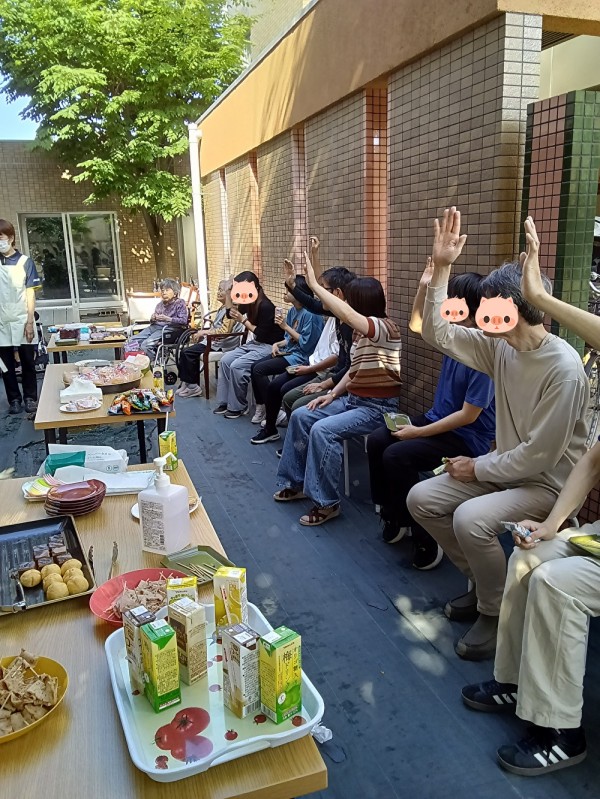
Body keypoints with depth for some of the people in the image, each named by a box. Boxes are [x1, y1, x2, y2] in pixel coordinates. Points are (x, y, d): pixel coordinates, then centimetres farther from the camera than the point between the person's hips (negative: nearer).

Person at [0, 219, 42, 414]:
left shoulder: (25, 262, 0)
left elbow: (30, 293, 0)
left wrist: (30, 322, -6)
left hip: (22, 321, -1)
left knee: (28, 362, 5)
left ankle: (30, 397, 18)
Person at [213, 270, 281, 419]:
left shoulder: (265, 306, -22)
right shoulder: (248, 303, 4)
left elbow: (262, 334, -21)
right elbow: (230, 314, 14)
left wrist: (243, 320, -23)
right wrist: (228, 292, 3)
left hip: (269, 346, -9)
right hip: (255, 343, 9)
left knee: (237, 366, -22)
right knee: (225, 360, -3)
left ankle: (239, 407, -6)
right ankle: (225, 402, 3)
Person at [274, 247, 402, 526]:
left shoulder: (384, 327, -19)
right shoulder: (365, 332, 12)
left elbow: (346, 314, -37)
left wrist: (314, 284, -31)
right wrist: (333, 393, 3)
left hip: (377, 407, -10)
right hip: (353, 399, 10)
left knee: (322, 430, -28)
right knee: (300, 416, 4)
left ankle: (326, 502, -16)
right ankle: (296, 482, 14)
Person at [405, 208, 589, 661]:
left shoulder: (563, 368, -25)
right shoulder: (501, 347, -3)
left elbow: (539, 455, -24)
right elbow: (438, 333, -1)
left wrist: (479, 468, -13)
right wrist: (441, 268, -9)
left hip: (546, 483, -8)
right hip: (505, 469, 8)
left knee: (471, 519, -32)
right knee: (422, 498, -2)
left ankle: (496, 613, -3)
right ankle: (485, 583, 15)